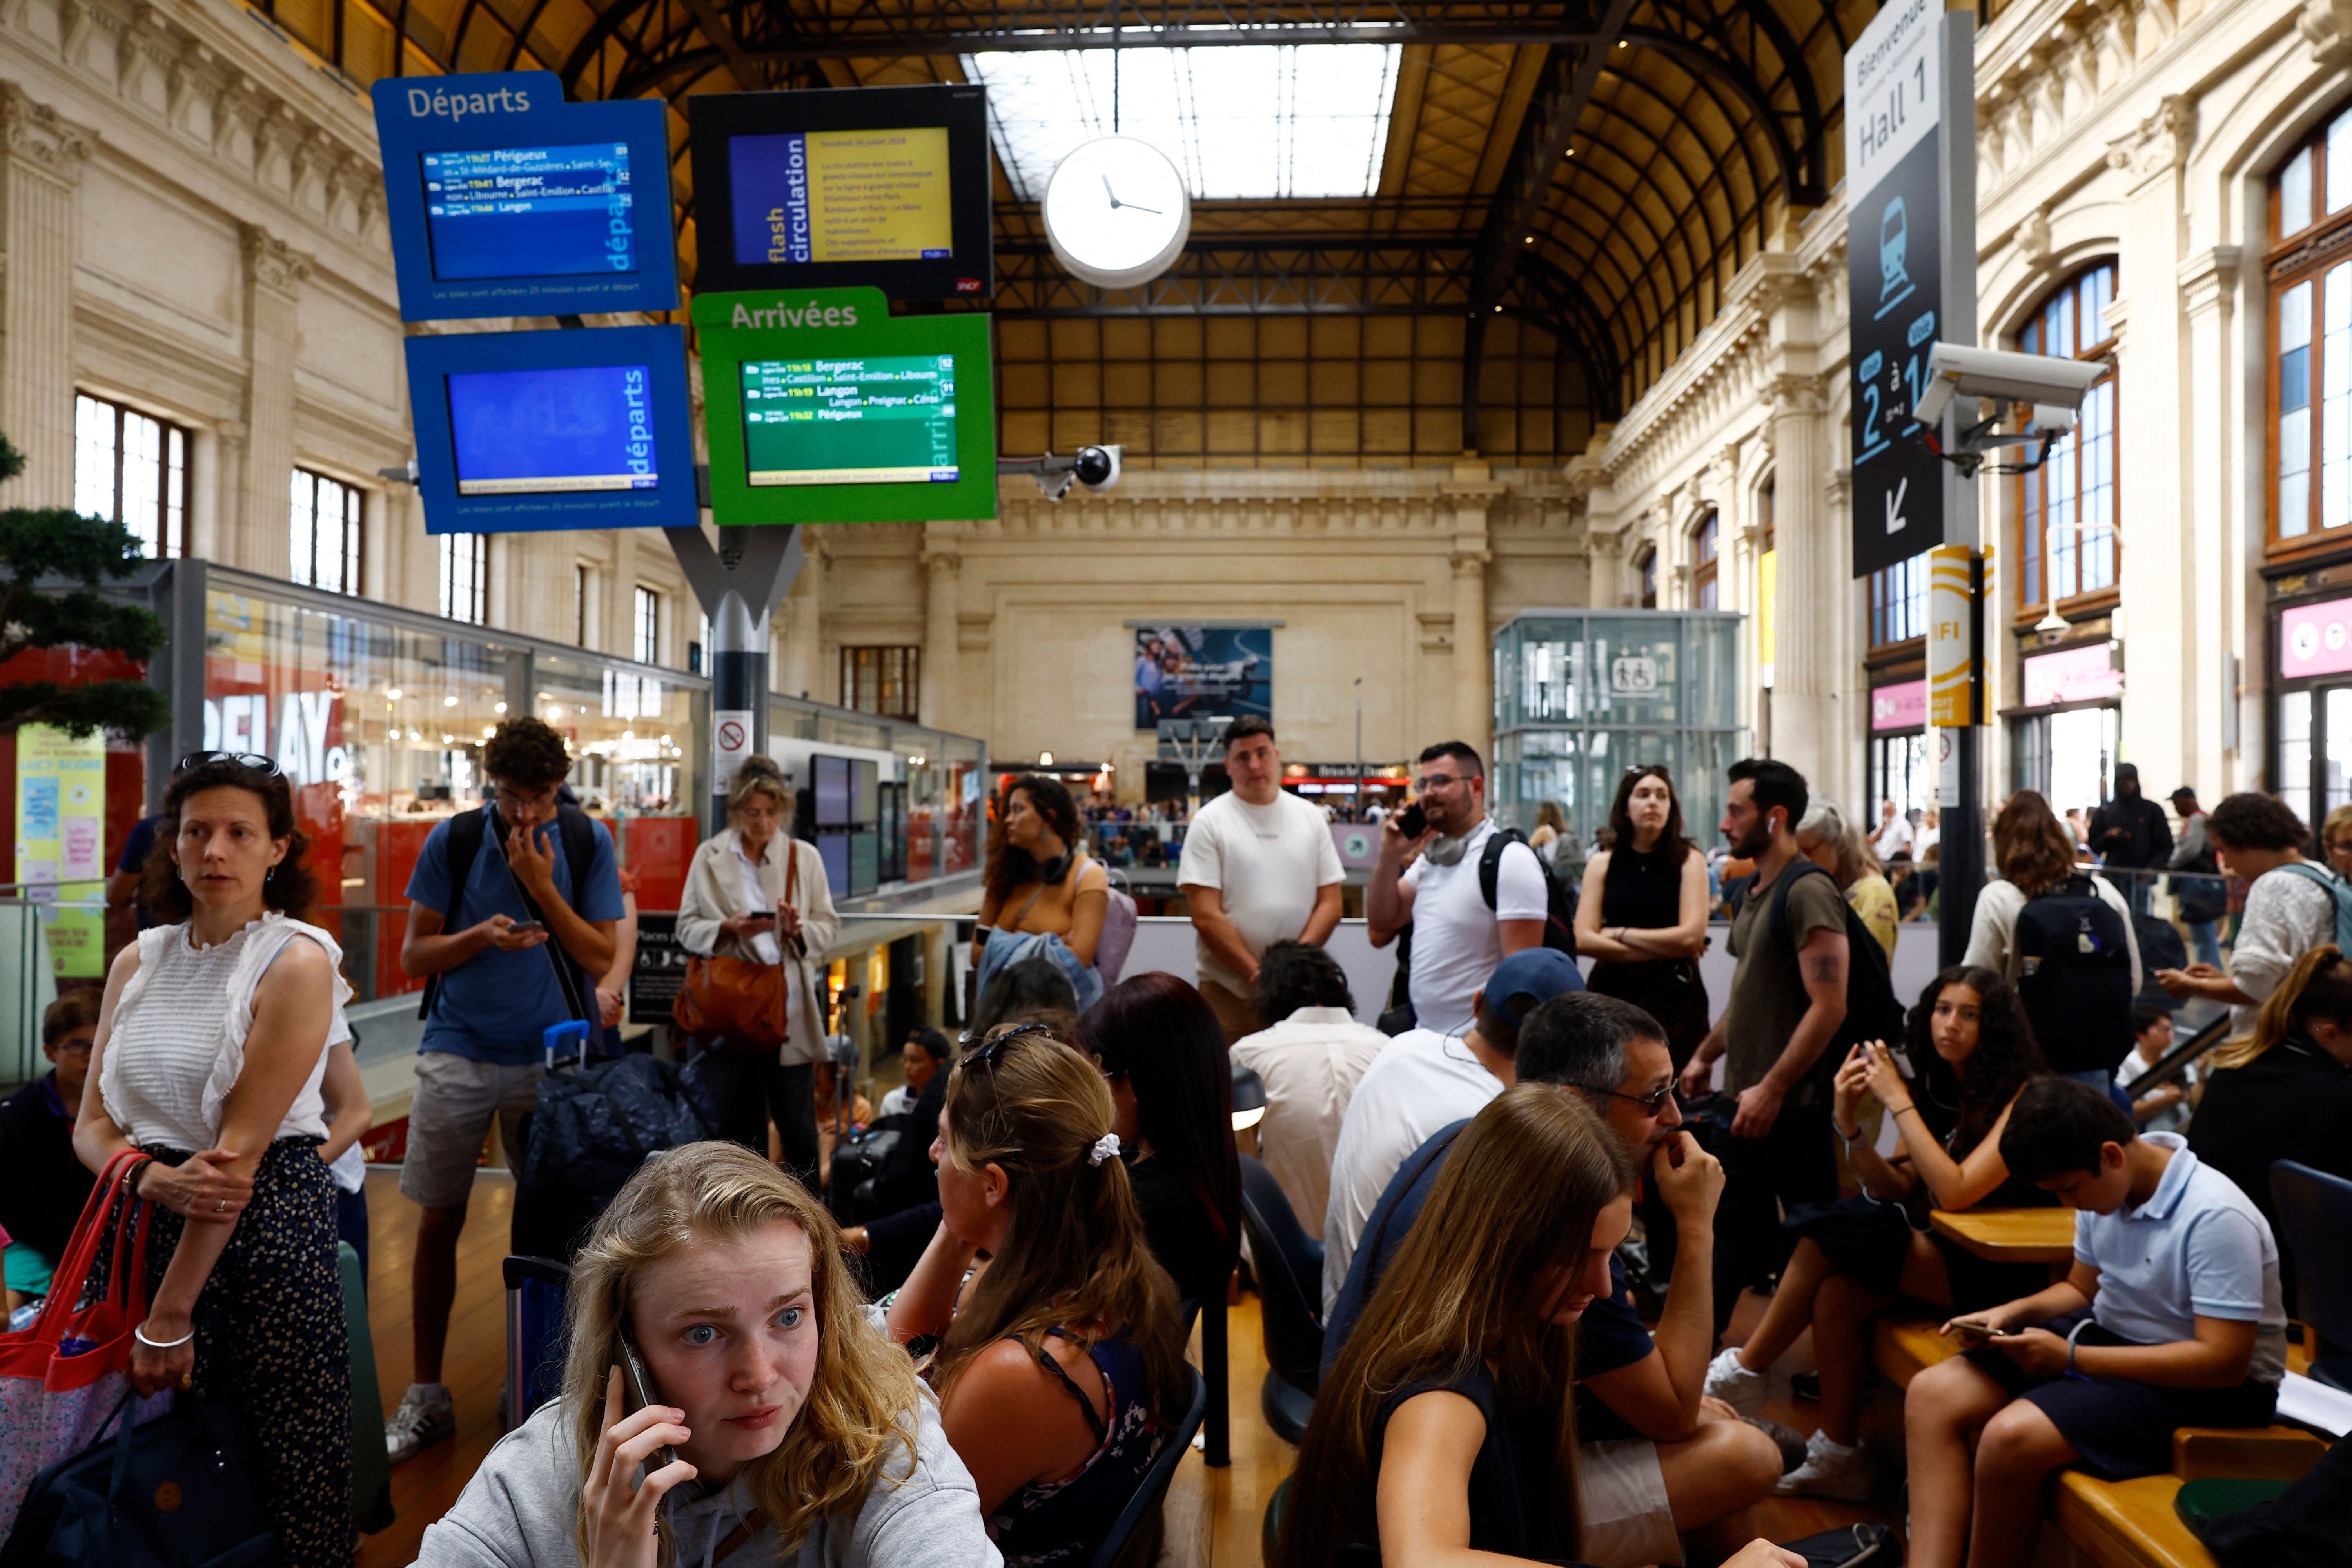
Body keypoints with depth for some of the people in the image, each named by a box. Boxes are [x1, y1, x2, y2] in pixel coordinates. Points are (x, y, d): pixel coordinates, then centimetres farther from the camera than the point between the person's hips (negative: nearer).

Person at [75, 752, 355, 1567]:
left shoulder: (297, 963, -11)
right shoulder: (138, 961, 7)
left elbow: (242, 1147, -14)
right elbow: (91, 1125, 6)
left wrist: (168, 1321, -13)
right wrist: (159, 1179, -16)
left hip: (271, 1223, -5)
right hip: (152, 1222, 5)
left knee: (288, 1474, 2)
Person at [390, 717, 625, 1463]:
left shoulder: (588, 842, -1)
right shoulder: (453, 840, -1)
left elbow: (600, 957, -4)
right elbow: (414, 954, 2)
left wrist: (541, 885, -14)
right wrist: (481, 935, -17)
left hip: (550, 1057, 0)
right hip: (457, 1055, 1)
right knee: (439, 1221, 5)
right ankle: (426, 1396, 19)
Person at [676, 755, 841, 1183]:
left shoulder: (805, 857, 5)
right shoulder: (709, 856, 5)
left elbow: (828, 924, 6)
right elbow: (687, 928, 3)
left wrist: (799, 931, -15)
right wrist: (728, 929, -15)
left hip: (789, 1004, 0)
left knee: (797, 1123, 3)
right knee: (735, 1121, 7)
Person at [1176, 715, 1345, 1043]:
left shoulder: (1311, 817, 9)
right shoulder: (1210, 822, -1)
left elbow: (1330, 904, 6)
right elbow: (1206, 917, -8)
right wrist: (1257, 975, -14)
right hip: (1228, 992, -2)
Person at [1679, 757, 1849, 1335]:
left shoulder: (1808, 892, -16)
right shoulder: (1756, 892, 13)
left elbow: (1830, 1006, -22)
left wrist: (1772, 1089, -23)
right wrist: (1705, 1055, 19)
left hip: (1792, 1104, -9)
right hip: (1744, 1097, 9)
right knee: (1730, 1223, 16)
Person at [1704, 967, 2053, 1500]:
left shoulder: (2021, 1095, -13)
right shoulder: (1935, 1087, 8)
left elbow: (1956, 1192, -23)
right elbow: (1900, 1191, 4)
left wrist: (1898, 1101, -21)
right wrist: (1850, 1126, -11)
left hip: (2000, 1270, -6)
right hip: (1941, 1248, 7)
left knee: (1829, 1232, -22)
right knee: (1836, 1296, -22)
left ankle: (1747, 1372, -7)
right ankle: (1838, 1458, -9)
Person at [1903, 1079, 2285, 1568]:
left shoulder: (2216, 1219, -24)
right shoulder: (2103, 1189, 0)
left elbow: (2224, 1362, -25)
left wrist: (2071, 1358, -24)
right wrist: (2013, 1313, -4)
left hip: (2208, 1389, -8)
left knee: (2011, 1437, -30)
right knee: (1931, 1395, -8)